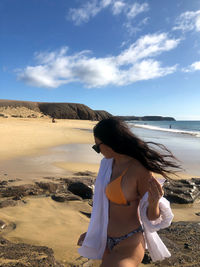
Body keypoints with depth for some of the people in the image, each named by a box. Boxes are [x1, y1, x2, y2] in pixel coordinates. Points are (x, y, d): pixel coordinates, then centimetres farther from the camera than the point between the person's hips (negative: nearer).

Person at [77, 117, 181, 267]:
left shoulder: (141, 170, -24)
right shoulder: (110, 163, -2)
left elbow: (151, 218, -14)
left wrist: (154, 203, -35)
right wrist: (92, 231, 16)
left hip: (128, 245, -7)